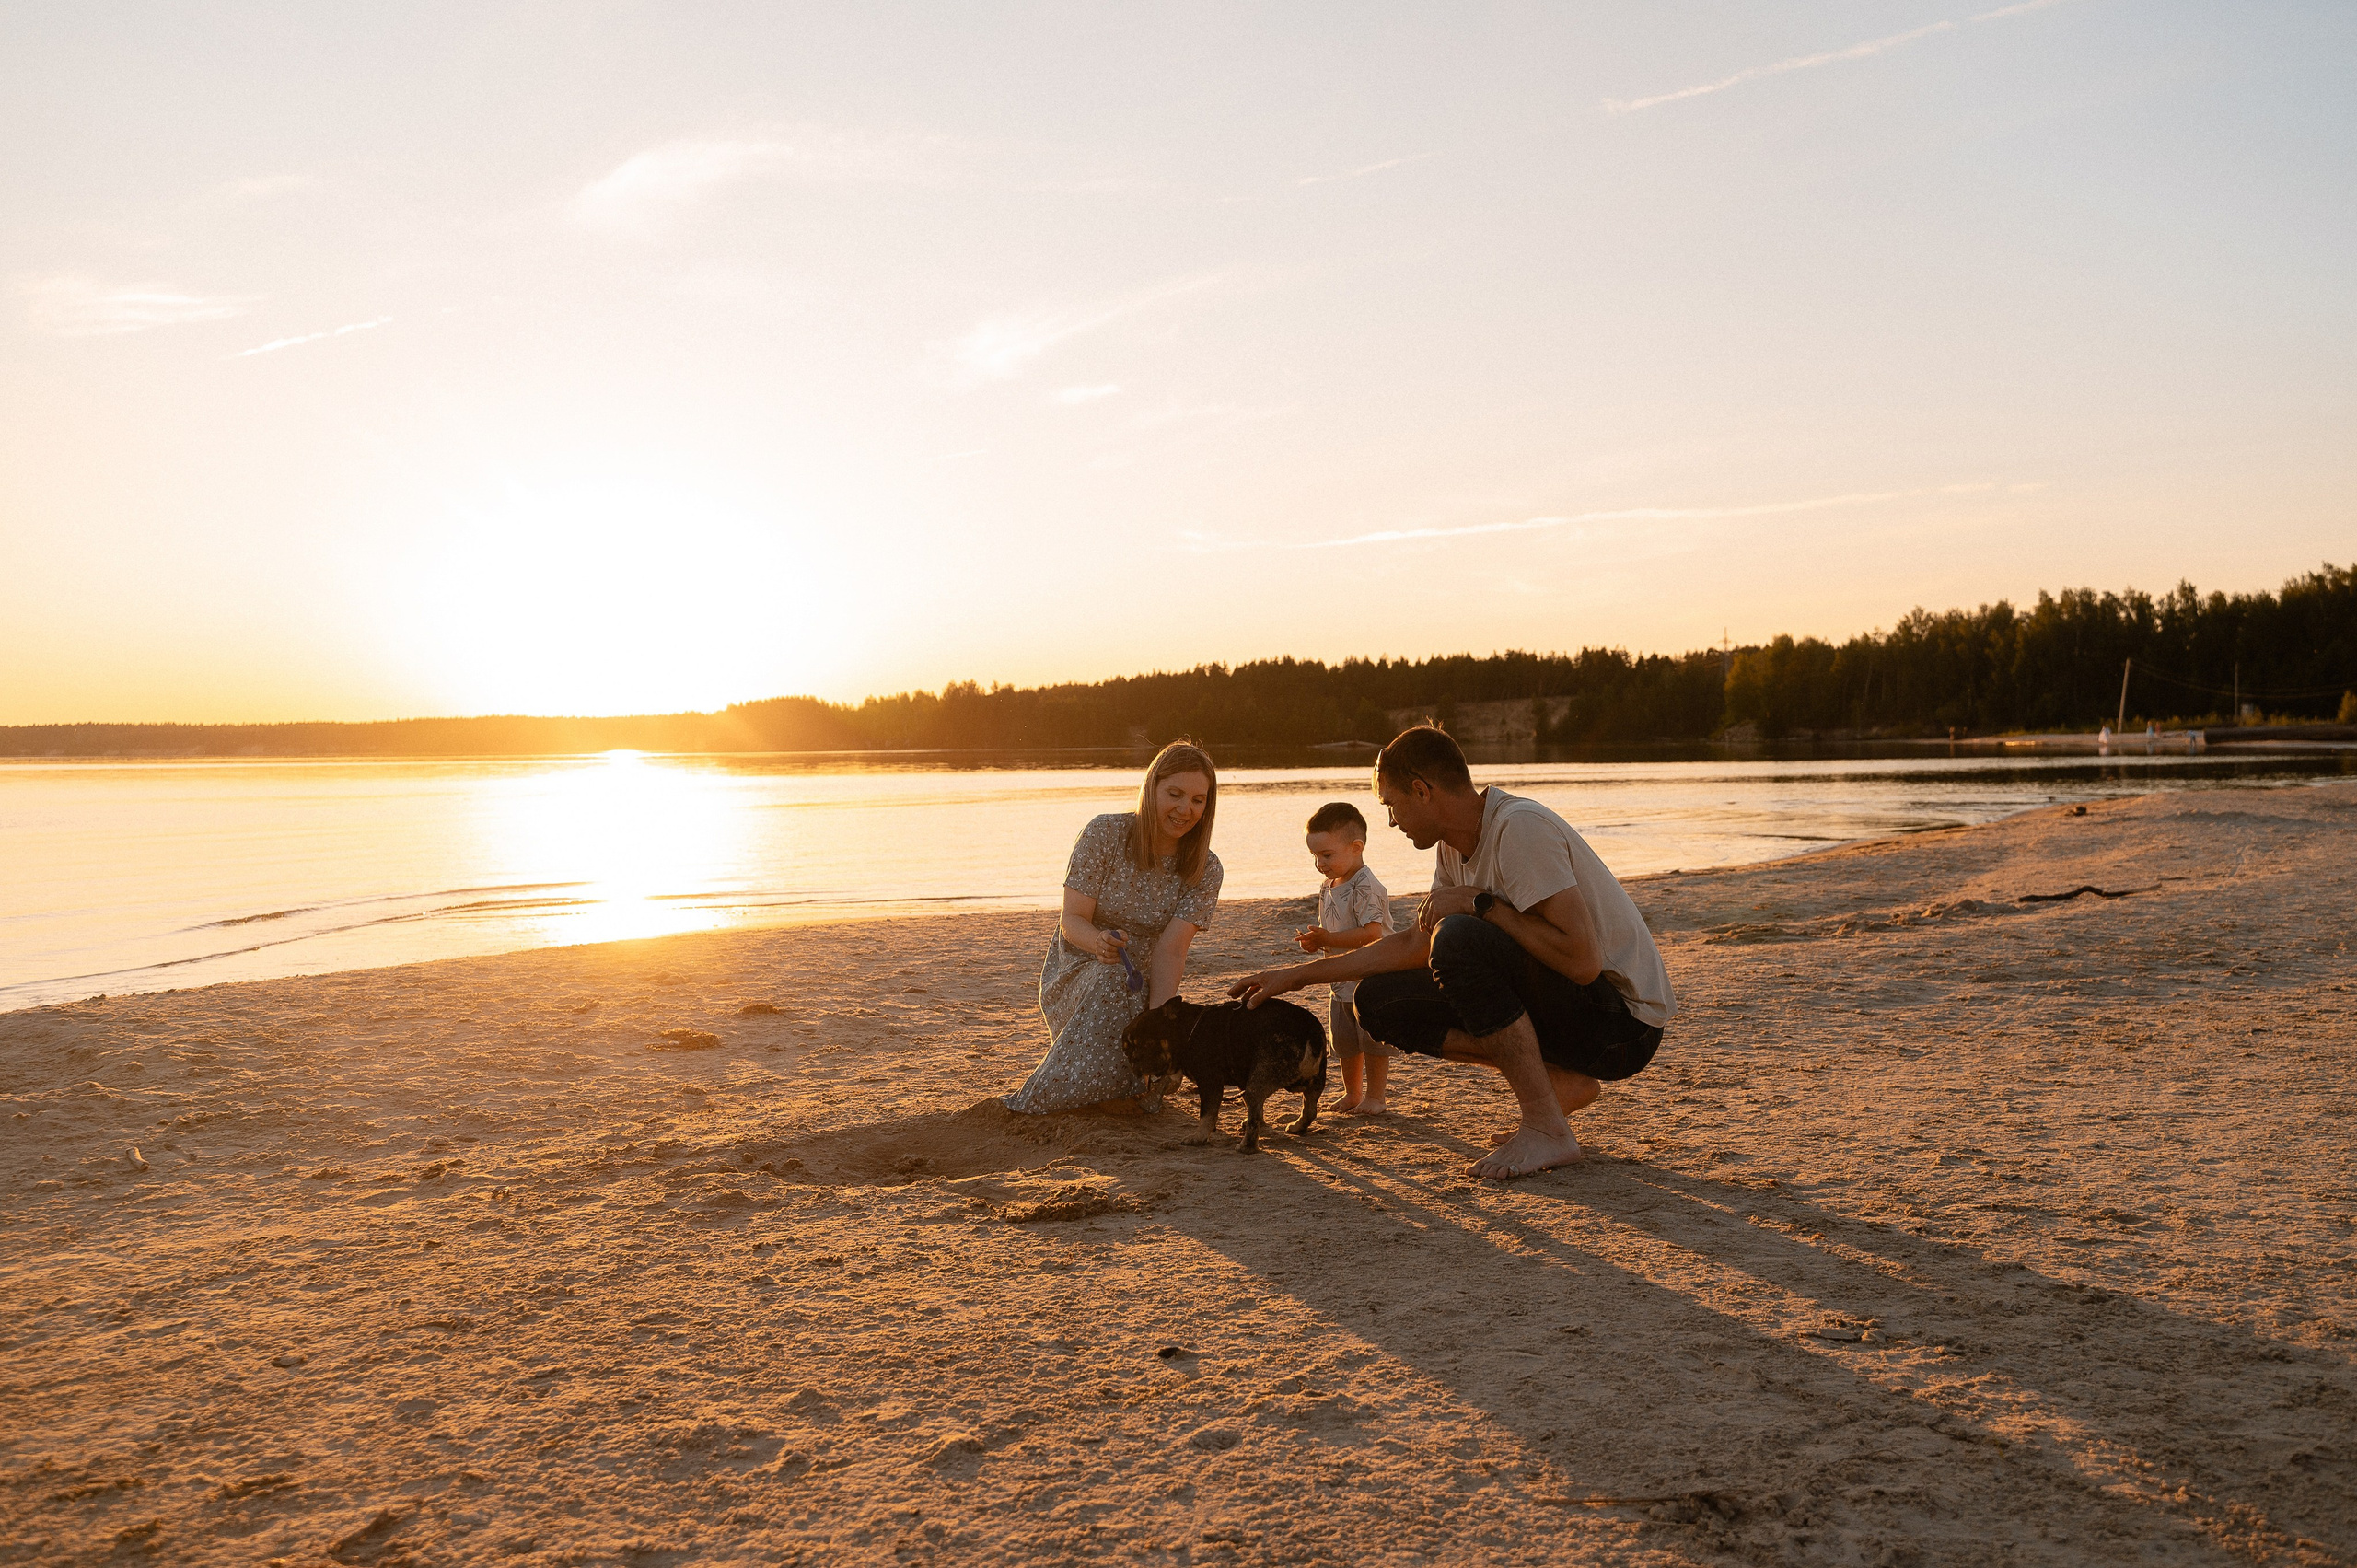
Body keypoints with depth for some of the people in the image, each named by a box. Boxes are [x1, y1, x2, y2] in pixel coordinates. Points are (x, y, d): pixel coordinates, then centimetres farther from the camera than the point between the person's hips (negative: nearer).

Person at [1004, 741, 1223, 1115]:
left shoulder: (1205, 870, -9)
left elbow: (1170, 950, -20)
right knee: (1116, 979, -39)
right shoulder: (1105, 833, -15)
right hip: (1078, 972, -2)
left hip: (1143, 986, 2)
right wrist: (1098, 942, -41)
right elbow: (1072, 920, -15)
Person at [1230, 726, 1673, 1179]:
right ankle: (1559, 1082, 1)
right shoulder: (1454, 846, 6)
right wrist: (1296, 976, 18)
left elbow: (1583, 960, -29)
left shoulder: (1520, 827, -21)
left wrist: (1481, 903, -21)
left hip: (1624, 1022, -9)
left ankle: (1546, 1130, -18)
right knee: (1379, 1000, 2)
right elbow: (1416, 944, 19)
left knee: (1460, 939, -30)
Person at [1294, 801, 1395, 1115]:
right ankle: (1352, 1093, 31)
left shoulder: (1366, 888, -21)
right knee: (1344, 1043, 17)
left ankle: (1374, 1097, 15)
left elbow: (1371, 934, -29)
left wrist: (1328, 939, -29)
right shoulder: (1328, 888, 7)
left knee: (1373, 1042, 3)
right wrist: (1314, 940, -4)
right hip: (1342, 982, 9)